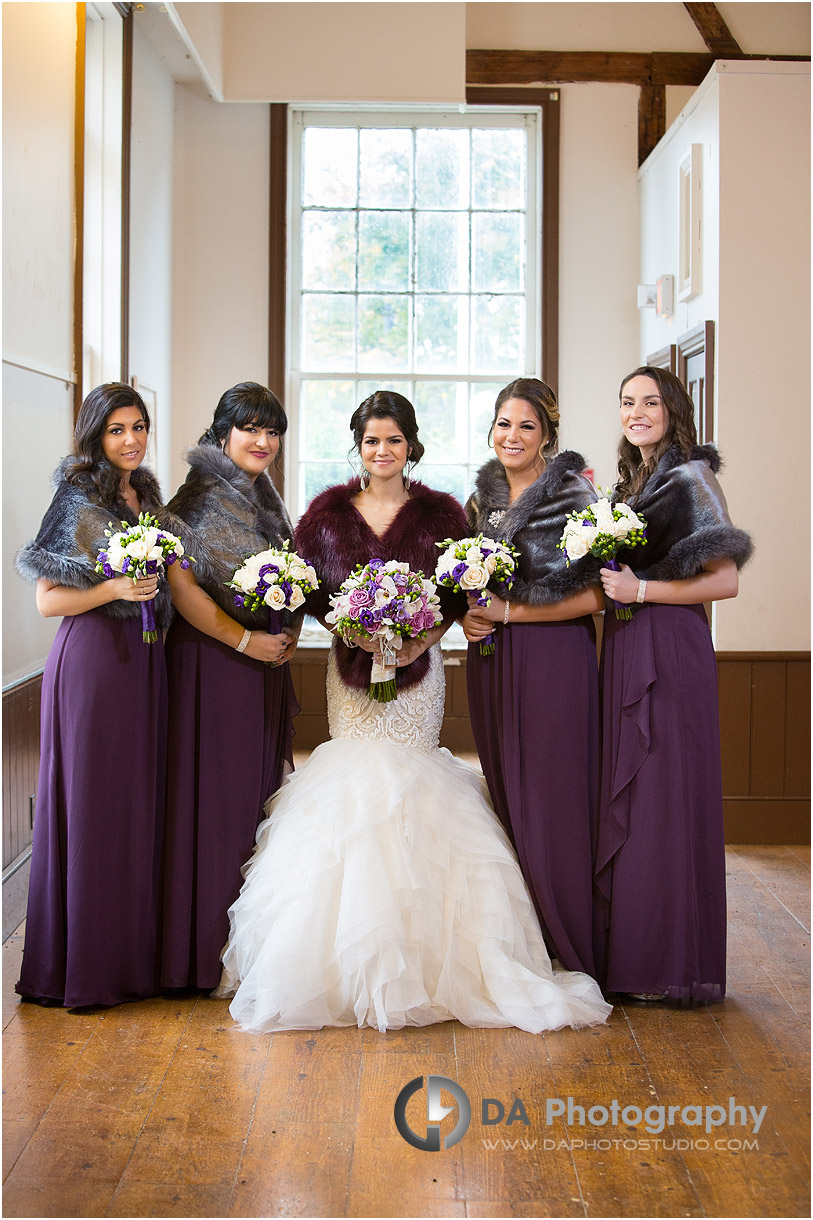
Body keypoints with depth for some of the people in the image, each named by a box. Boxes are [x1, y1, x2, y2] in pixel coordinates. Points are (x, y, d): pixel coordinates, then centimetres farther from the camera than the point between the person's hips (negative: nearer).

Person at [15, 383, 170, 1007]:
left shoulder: (147, 495, 15)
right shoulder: (77, 498, -7)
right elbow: (47, 599, -9)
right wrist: (114, 588, -19)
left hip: (145, 660, 7)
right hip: (91, 658, -7)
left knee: (138, 803, 9)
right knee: (90, 802, -2)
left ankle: (131, 954, 20)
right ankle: (82, 966, 9)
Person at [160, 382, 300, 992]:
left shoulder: (267, 501, 15)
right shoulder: (199, 500, -8)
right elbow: (182, 586, -17)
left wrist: (290, 635, 3)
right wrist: (245, 641, -16)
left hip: (267, 665, 8)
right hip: (213, 663, -8)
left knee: (261, 788, 9)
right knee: (216, 794, -4)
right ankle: (210, 946, 5)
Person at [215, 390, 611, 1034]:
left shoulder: (441, 513, 1)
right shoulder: (328, 511, 4)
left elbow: (461, 591, 3)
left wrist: (423, 637, -13)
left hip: (417, 665, -1)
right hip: (351, 665, 1)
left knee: (406, 781, -5)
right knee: (356, 782, -3)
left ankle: (411, 950, 7)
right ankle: (355, 957, 7)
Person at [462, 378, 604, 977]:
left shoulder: (575, 498, -8)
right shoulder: (482, 499, 12)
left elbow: (596, 595, -14)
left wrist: (509, 612, -13)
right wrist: (466, 616, 3)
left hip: (554, 659, -6)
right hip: (491, 662, 6)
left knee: (551, 800, -3)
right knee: (507, 798, 9)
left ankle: (570, 946, 10)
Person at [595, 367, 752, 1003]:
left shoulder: (691, 477, -8)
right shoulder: (634, 481, 16)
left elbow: (725, 580, -13)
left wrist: (641, 590, -17)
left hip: (669, 651, -8)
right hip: (624, 650, 8)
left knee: (665, 794, -4)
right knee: (627, 795, 10)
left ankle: (671, 965, 7)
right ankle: (629, 952, 19)